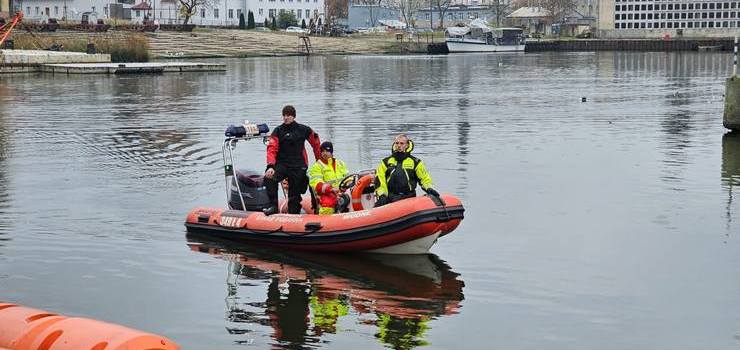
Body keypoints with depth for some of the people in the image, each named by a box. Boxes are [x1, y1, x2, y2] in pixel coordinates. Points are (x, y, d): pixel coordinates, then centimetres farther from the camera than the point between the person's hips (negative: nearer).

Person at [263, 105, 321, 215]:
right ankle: (273, 206, -23)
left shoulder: (303, 130, 4)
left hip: (298, 167, 1)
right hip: (281, 164, 0)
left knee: (294, 194, 3)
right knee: (269, 177, -29)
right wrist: (270, 166, -24)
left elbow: (316, 143, 19)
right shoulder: (278, 131, 1)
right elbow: (271, 149, -9)